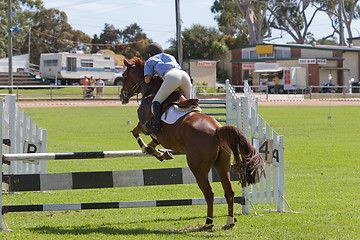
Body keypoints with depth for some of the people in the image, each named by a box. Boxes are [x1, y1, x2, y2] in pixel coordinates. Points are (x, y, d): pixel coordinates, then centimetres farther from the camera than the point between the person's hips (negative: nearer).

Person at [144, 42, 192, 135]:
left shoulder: (149, 61, 27)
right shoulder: (171, 57, 42)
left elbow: (147, 79, 14)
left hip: (171, 77, -5)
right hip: (185, 75, 5)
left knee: (156, 102, -4)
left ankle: (157, 125, -26)